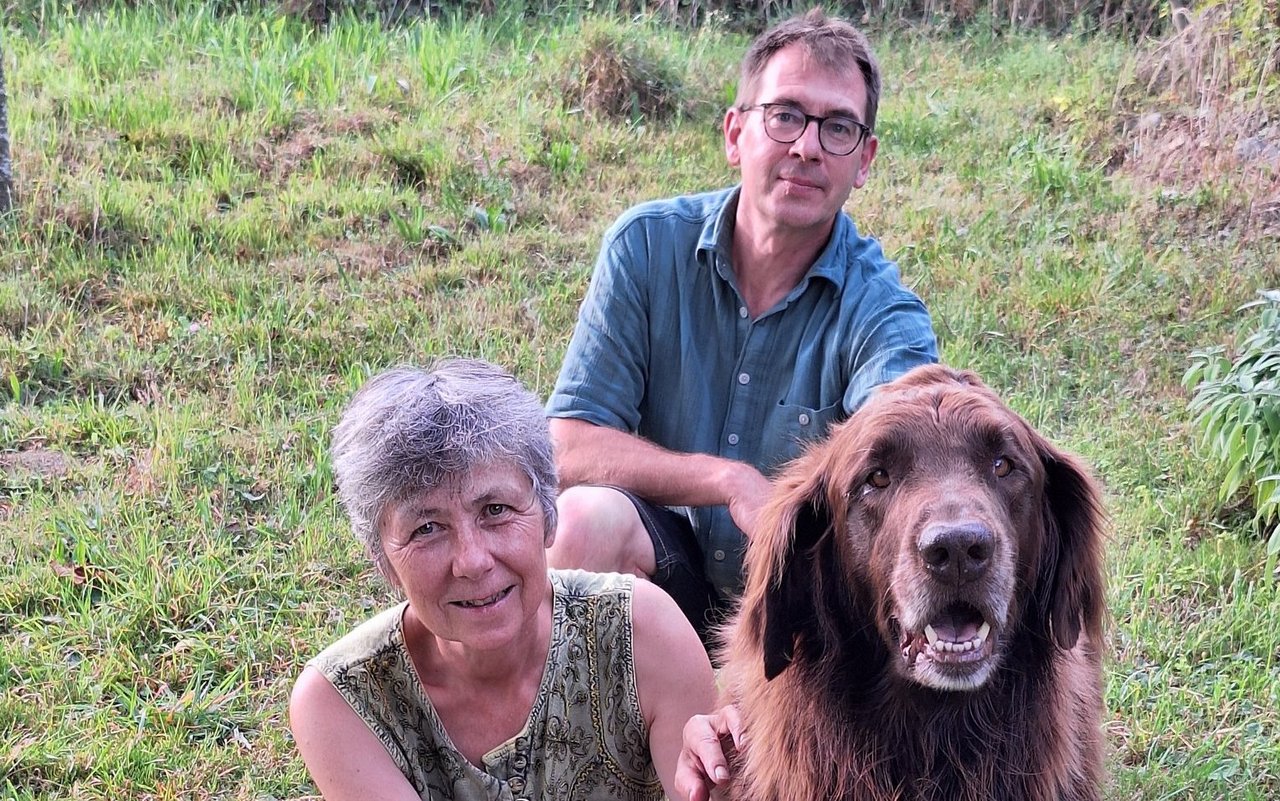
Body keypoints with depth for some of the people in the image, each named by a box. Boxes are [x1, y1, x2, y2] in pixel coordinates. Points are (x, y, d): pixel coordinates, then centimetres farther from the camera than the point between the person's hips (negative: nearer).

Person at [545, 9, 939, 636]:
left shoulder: (881, 314, -13)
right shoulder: (648, 245, -8)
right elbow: (570, 447, -13)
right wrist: (732, 481, -24)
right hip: (668, 563, 0)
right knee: (587, 515, -31)